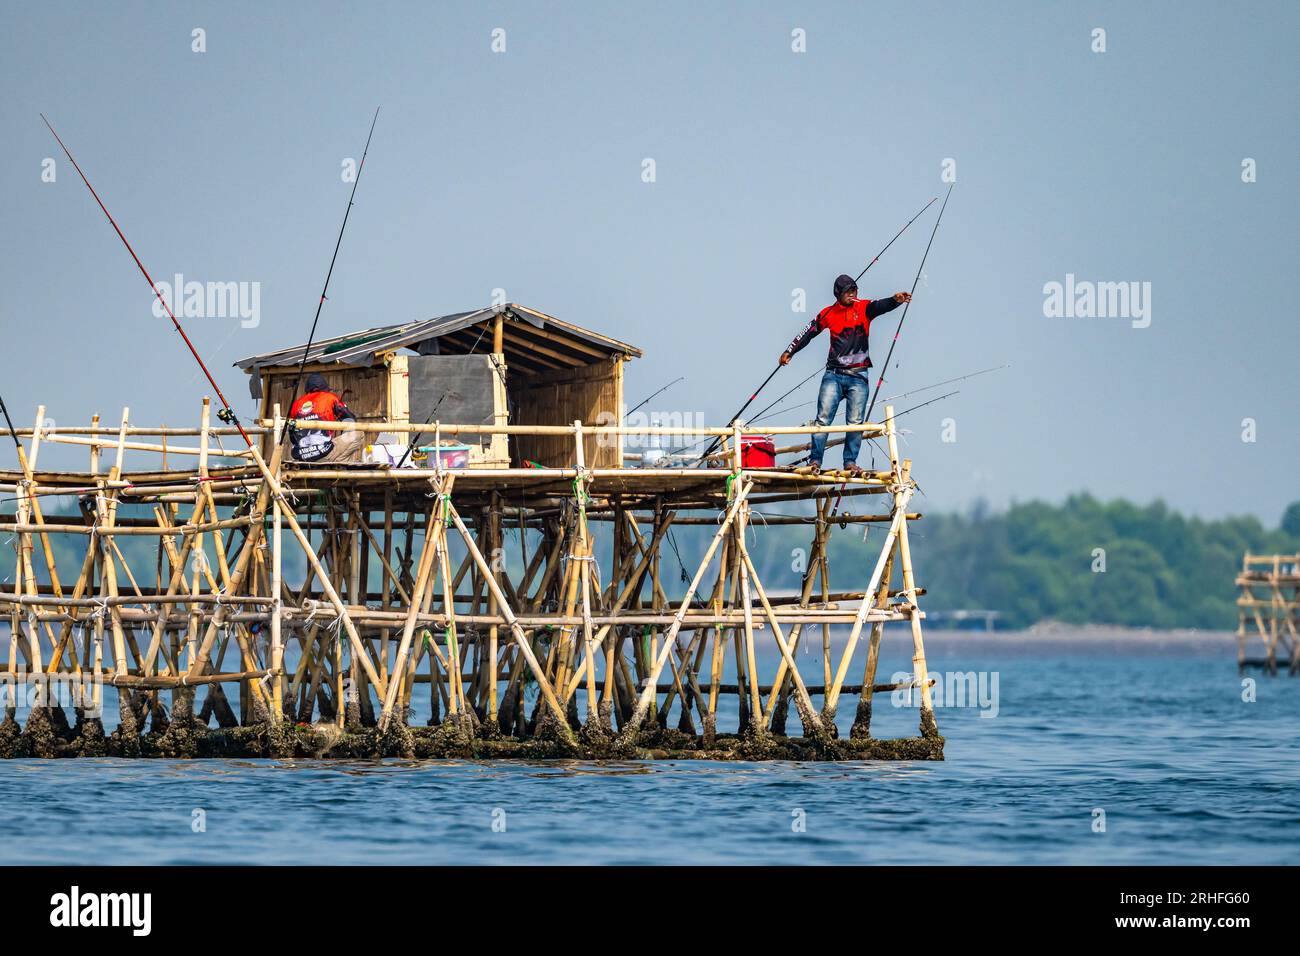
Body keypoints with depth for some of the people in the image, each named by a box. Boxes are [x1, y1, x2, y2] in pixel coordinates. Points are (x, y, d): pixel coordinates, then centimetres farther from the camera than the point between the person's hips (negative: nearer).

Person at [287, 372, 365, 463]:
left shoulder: (296, 404, 17)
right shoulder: (329, 397, 5)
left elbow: (292, 439, 24)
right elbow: (350, 419, 10)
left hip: (303, 458, 5)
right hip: (324, 455, -5)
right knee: (358, 435, 10)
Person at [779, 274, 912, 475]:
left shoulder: (864, 308, 1)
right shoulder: (828, 314, 6)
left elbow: (881, 306, -19)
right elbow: (809, 332, 17)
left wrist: (895, 300, -41)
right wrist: (790, 351, 23)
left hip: (858, 376, -1)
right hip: (834, 374, 1)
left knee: (855, 422, -2)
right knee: (823, 419, -6)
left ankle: (850, 462, 5)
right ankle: (815, 460, -2)